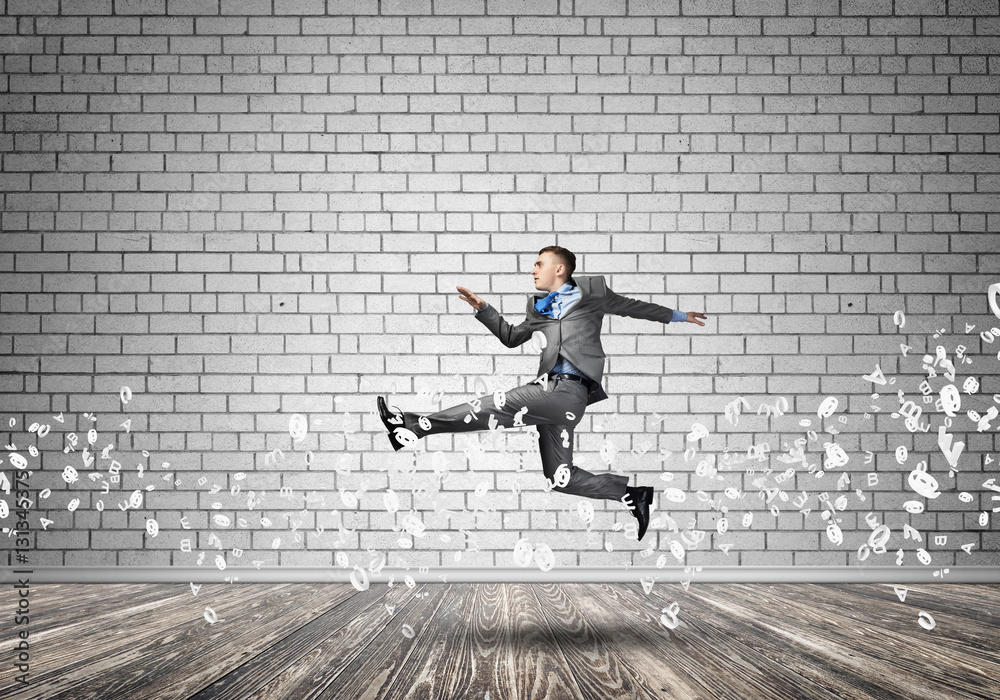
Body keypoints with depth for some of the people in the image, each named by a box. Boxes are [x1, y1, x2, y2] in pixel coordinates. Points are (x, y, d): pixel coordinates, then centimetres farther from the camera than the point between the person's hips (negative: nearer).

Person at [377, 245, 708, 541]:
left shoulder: (591, 291, 12)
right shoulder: (538, 308, 28)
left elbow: (632, 306, 23)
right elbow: (511, 337, 37)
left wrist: (678, 316, 30)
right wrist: (483, 309, 25)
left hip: (568, 389, -8)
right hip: (550, 391, 8)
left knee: (495, 407, -20)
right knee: (561, 479, 3)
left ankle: (417, 425, -19)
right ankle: (632, 494, 10)